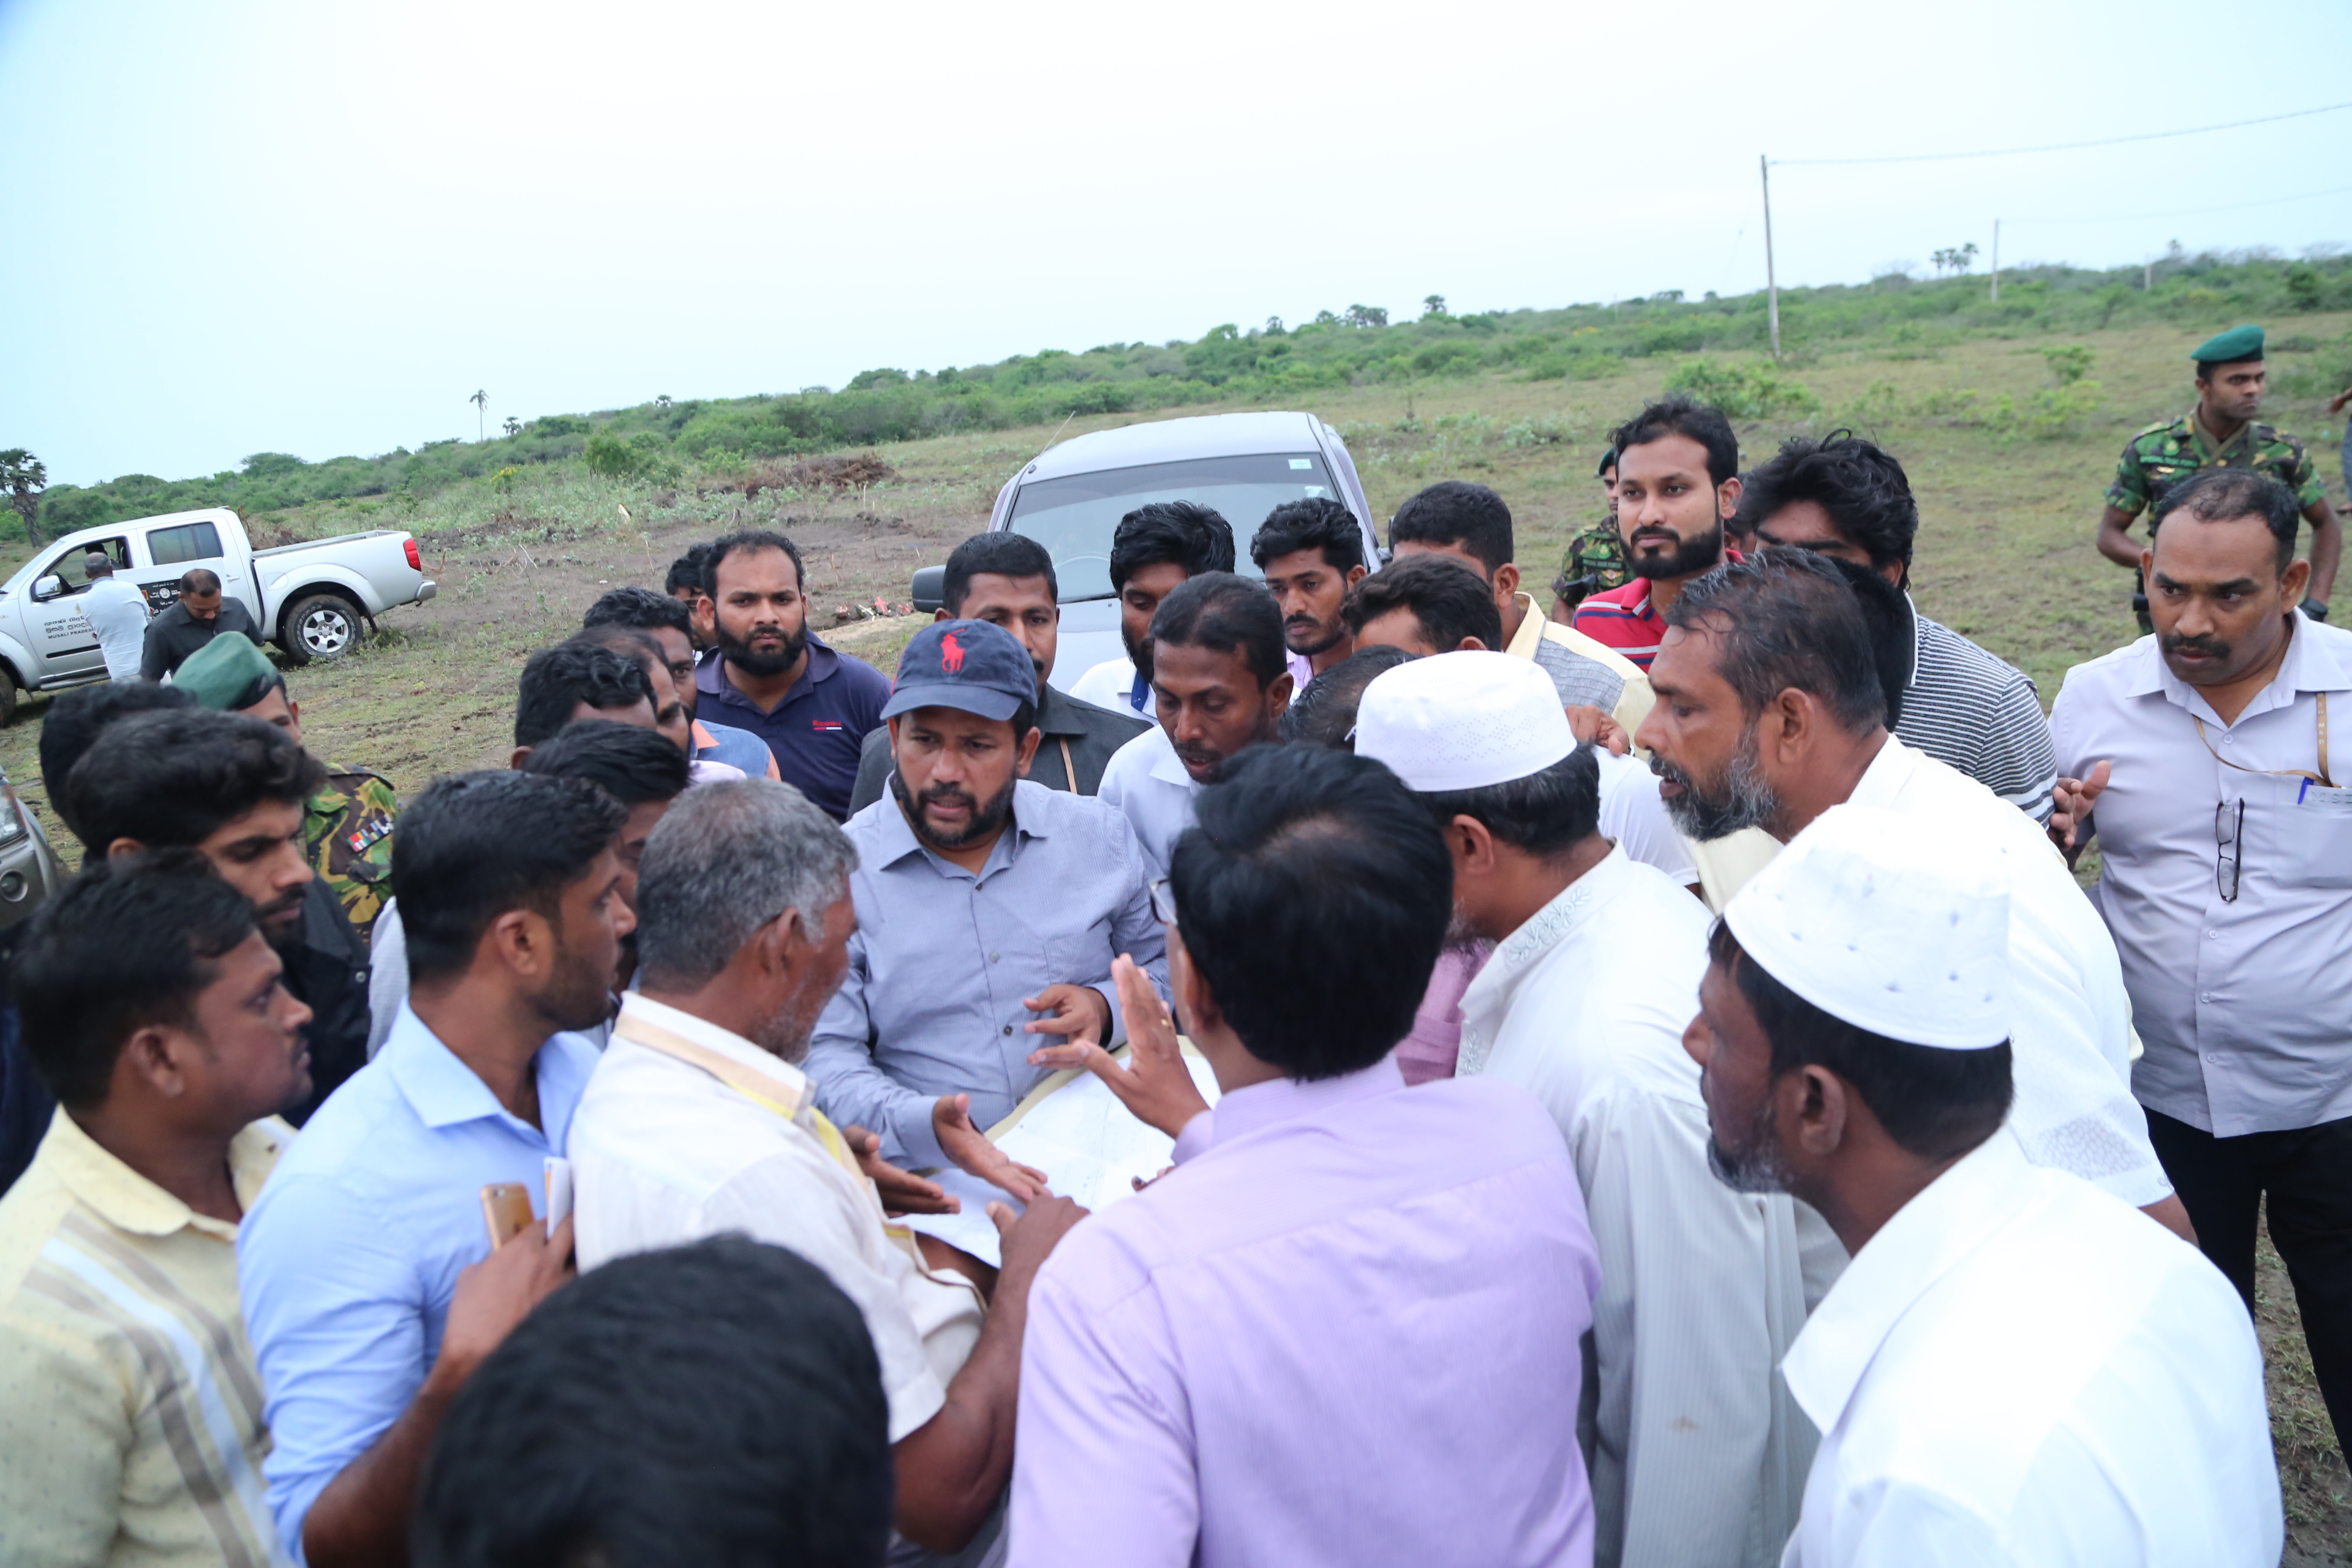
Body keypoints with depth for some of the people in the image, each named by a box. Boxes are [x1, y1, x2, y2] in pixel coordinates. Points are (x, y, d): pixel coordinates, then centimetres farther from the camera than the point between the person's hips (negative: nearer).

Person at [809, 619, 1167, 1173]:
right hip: (936, 1188, -2)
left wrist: (1107, 1008, -4)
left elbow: (1163, 966, 19)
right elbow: (826, 1059, -5)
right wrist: (923, 1123, -24)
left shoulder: (1099, 835, 10)